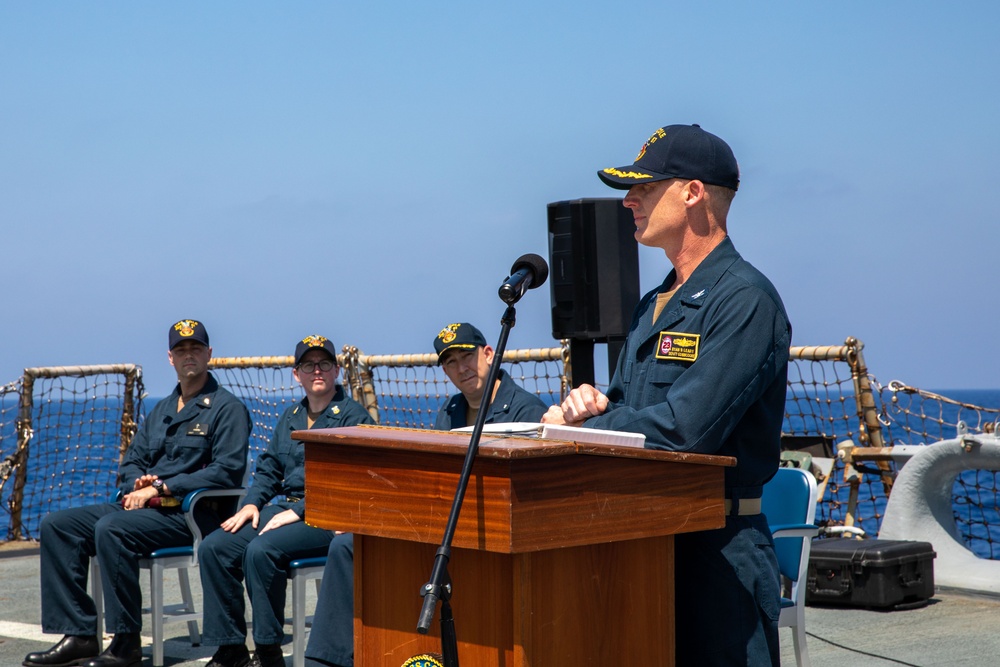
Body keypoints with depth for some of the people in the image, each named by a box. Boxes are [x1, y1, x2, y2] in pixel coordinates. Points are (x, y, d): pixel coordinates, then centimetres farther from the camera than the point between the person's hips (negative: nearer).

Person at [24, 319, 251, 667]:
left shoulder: (227, 409, -2)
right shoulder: (161, 410, 23)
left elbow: (226, 471, -15)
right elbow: (131, 462, 22)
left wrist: (160, 488, -17)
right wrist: (137, 483, -4)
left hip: (192, 513, -8)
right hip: (141, 506, 8)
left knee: (111, 529, -33)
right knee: (57, 524, -8)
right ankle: (78, 635, -13)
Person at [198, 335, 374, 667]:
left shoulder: (353, 415, -5)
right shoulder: (291, 417, 20)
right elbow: (268, 468, 24)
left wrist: (299, 512, -20)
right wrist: (251, 503, 3)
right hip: (285, 507, 8)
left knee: (261, 550, -32)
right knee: (214, 548, -10)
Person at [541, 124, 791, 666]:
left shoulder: (745, 300, -15)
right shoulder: (654, 305, 16)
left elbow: (687, 427, -24)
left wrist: (577, 429, -13)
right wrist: (589, 406, -4)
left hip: (718, 549, -9)